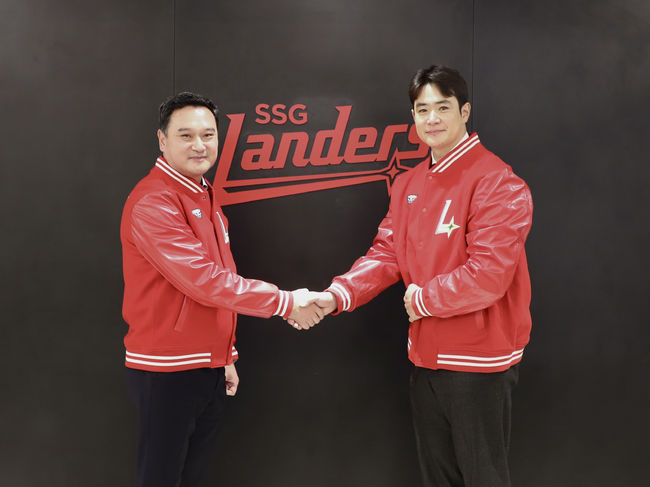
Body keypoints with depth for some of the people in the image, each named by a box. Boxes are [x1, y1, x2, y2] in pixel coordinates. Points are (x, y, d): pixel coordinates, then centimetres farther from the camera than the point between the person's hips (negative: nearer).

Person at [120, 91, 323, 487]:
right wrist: (286, 303, -20)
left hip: (210, 370, 8)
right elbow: (203, 279, -25)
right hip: (167, 372, -8)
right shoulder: (153, 203, -17)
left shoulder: (205, 198, 11)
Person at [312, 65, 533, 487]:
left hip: (479, 364, -7)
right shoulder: (408, 185, 7)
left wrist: (423, 299, -13)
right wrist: (337, 295, -12)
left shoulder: (497, 182, -18)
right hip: (425, 358, 8)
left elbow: (487, 275, -25)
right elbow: (386, 254, 3)